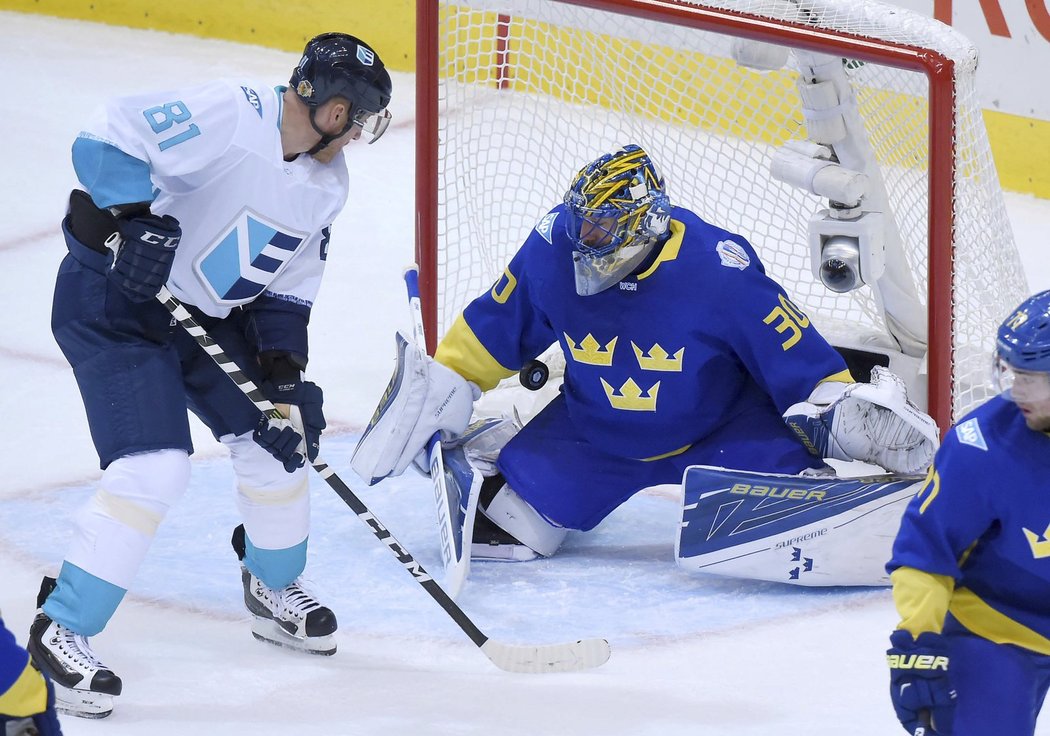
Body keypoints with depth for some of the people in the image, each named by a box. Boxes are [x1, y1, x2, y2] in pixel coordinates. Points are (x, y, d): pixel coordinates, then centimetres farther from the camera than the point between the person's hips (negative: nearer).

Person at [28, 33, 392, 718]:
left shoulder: (328, 181, 3)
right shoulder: (230, 115, -26)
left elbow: (289, 279, 8)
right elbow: (107, 141, -28)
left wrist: (284, 364, -6)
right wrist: (138, 219, -37)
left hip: (209, 313, 9)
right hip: (113, 301, -9)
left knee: (277, 435, 10)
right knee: (154, 467, -19)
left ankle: (275, 590, 36)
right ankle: (62, 631, -9)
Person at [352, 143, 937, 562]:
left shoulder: (718, 272, -31)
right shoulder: (553, 251, -19)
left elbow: (798, 358, -21)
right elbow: (493, 330, -1)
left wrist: (845, 412, -30)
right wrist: (435, 393, 1)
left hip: (722, 425, -3)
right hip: (595, 430, 3)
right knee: (513, 517, -7)